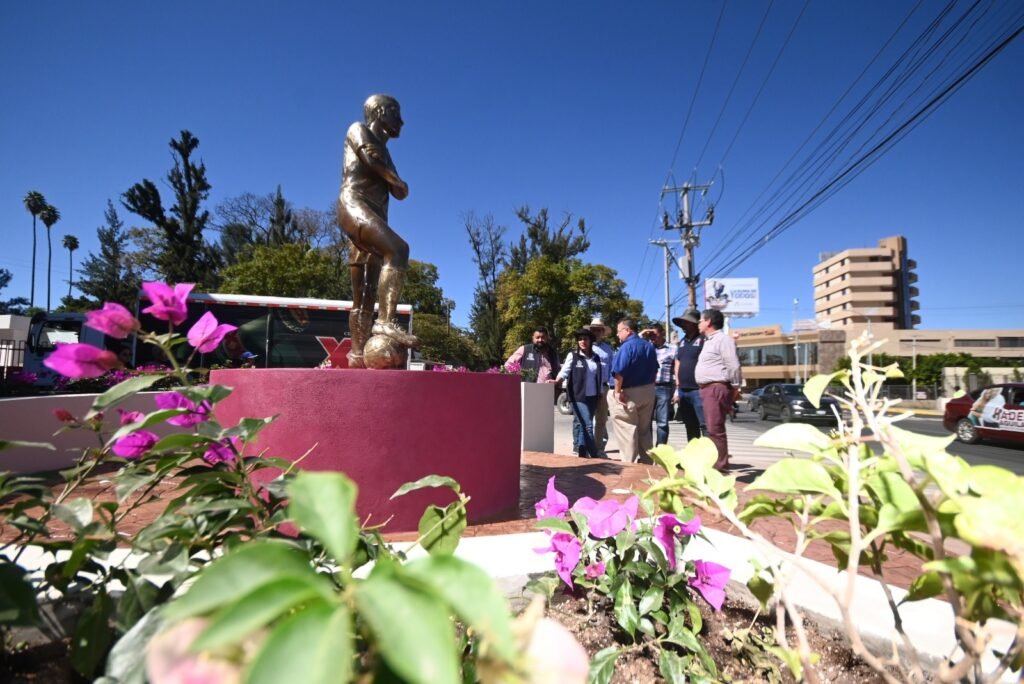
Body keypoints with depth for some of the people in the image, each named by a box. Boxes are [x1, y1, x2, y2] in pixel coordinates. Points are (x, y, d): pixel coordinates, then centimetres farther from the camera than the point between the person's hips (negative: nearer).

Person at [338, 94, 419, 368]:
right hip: (354, 206, -9)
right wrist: (395, 179, 6)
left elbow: (400, 193, 26)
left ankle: (357, 353, -1)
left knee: (366, 295, 0)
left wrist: (397, 183, 6)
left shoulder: (383, 150, 33)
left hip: (373, 217, 9)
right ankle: (386, 321, -44)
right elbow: (371, 156, -8)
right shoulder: (359, 129, 13)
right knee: (398, 249, -33)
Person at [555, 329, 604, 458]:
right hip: (579, 396, -4)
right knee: (588, 425, -11)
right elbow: (564, 371, -7)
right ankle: (595, 455, -6)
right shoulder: (572, 355, 0)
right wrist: (556, 381, -24)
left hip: (592, 397, 4)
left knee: (580, 424, 9)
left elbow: (600, 377, 19)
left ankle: (581, 453, 15)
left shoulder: (596, 358, 13)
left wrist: (601, 392, 15)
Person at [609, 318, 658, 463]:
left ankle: (629, 463, 4)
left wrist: (617, 391, -14)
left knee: (627, 432, 1)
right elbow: (654, 370, 16)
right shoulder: (649, 346, 9)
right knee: (645, 430, 16)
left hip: (629, 393, -8)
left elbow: (619, 372, -22)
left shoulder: (626, 346, -16)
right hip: (648, 392, 8)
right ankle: (647, 462, 23)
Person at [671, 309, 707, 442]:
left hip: (698, 390, -8)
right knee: (690, 426, 15)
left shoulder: (703, 339, -8)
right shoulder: (682, 341, 17)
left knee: (705, 425, -9)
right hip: (683, 391, 8)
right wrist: (678, 387, 18)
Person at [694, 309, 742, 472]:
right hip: (707, 388, 10)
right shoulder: (709, 341, 21)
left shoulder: (722, 339, -10)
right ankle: (715, 461, 21)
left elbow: (733, 366, -16)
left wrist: (734, 388, -13)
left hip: (717, 388, -10)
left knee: (715, 429, -10)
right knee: (712, 428, 14)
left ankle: (720, 465, -6)